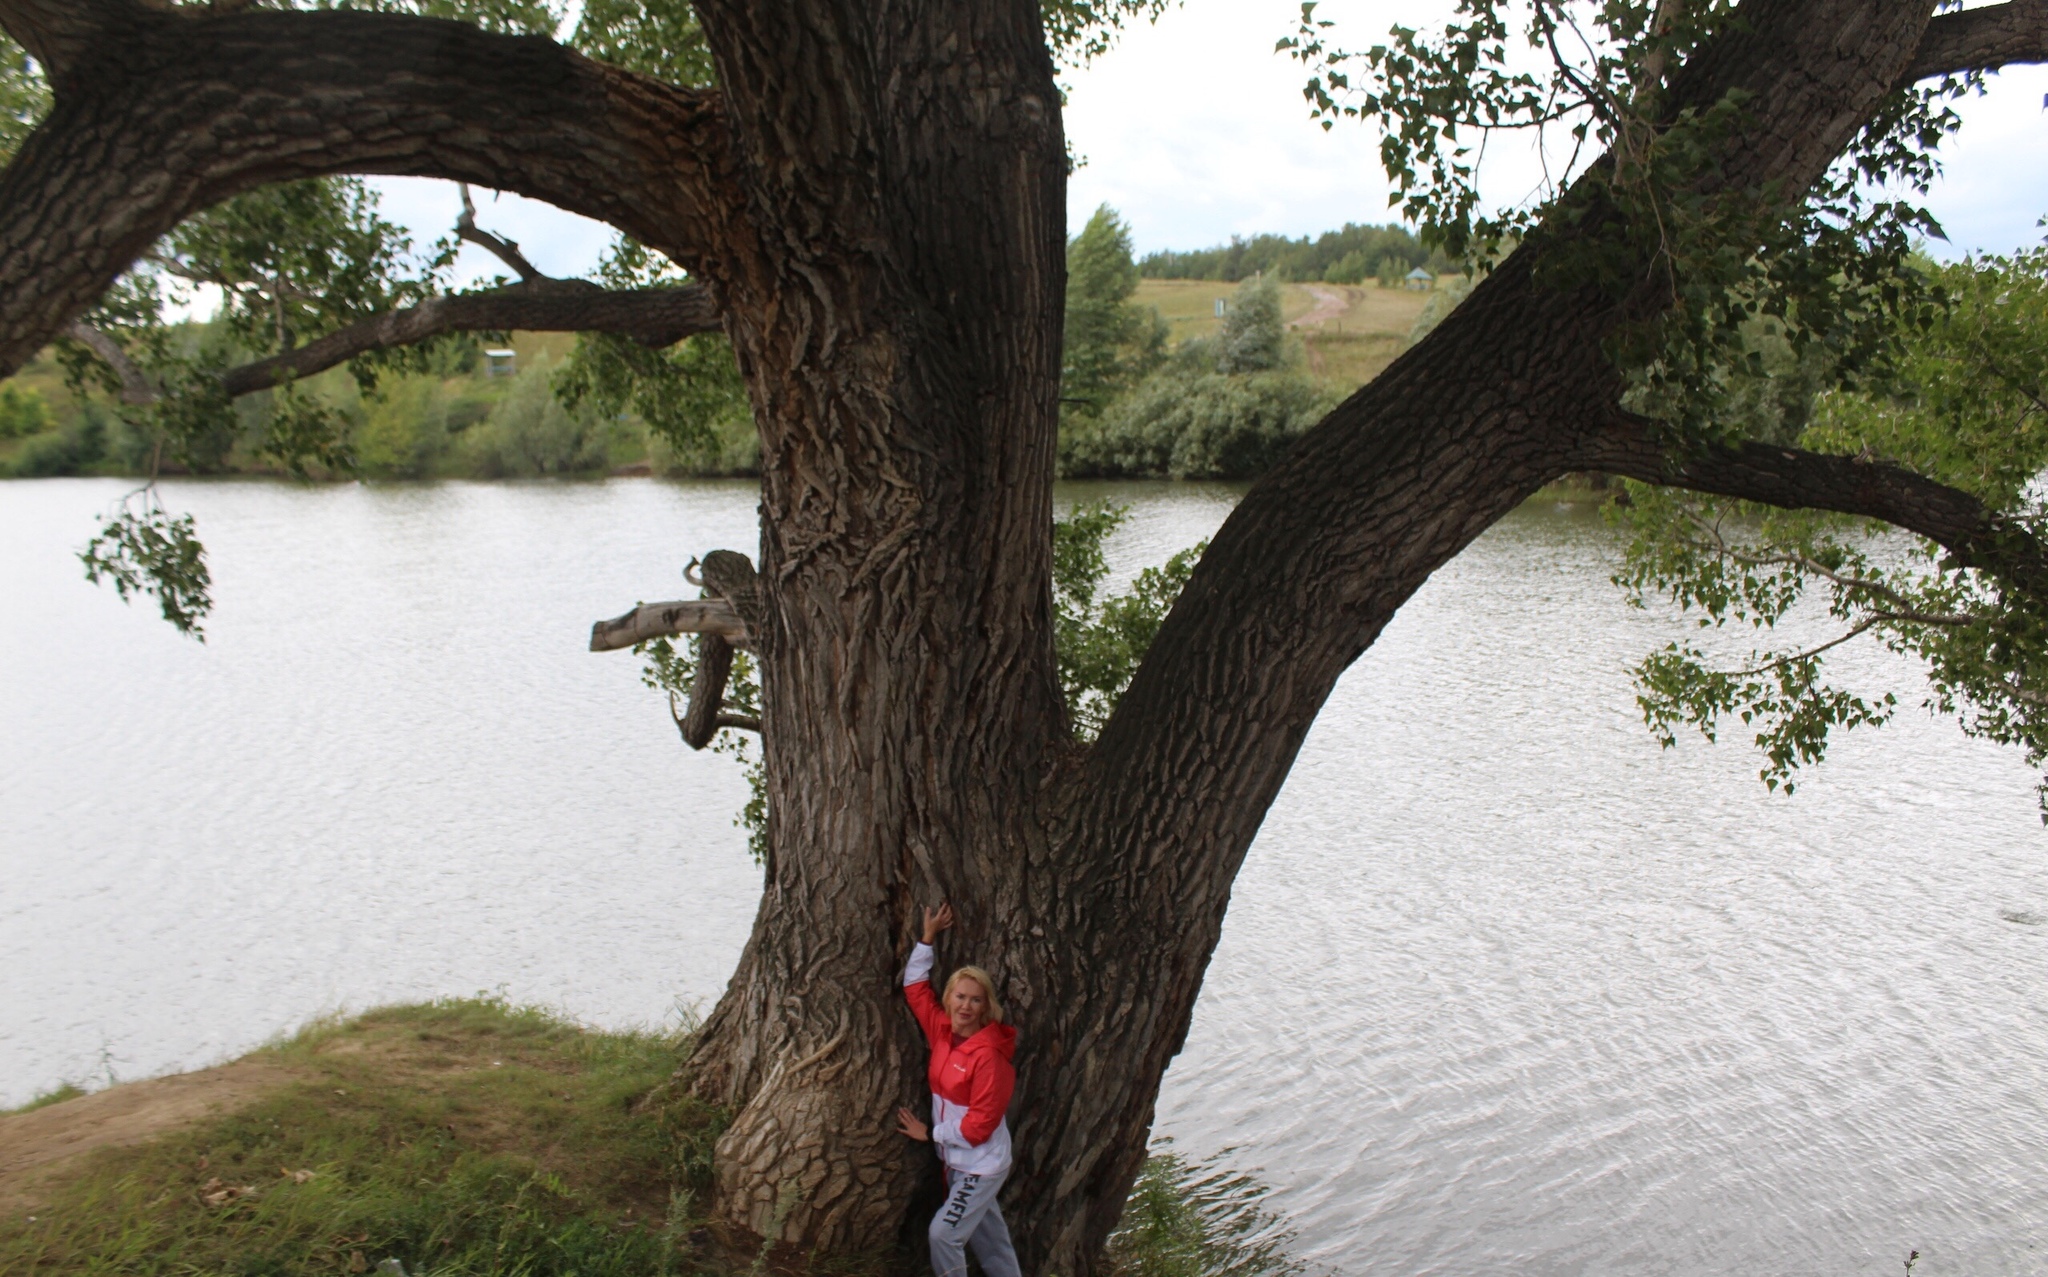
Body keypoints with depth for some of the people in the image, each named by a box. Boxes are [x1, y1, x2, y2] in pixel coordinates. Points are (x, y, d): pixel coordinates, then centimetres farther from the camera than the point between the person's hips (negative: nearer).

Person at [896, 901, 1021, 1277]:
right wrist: (928, 937, -2)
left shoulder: (989, 1055, -25)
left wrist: (930, 1133, -12)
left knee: (944, 1233, -6)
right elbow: (915, 986, 5)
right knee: (987, 1235, 19)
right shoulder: (943, 1031, -5)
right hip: (956, 1160, 7)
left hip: (981, 1166, -7)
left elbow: (980, 1123, -23)